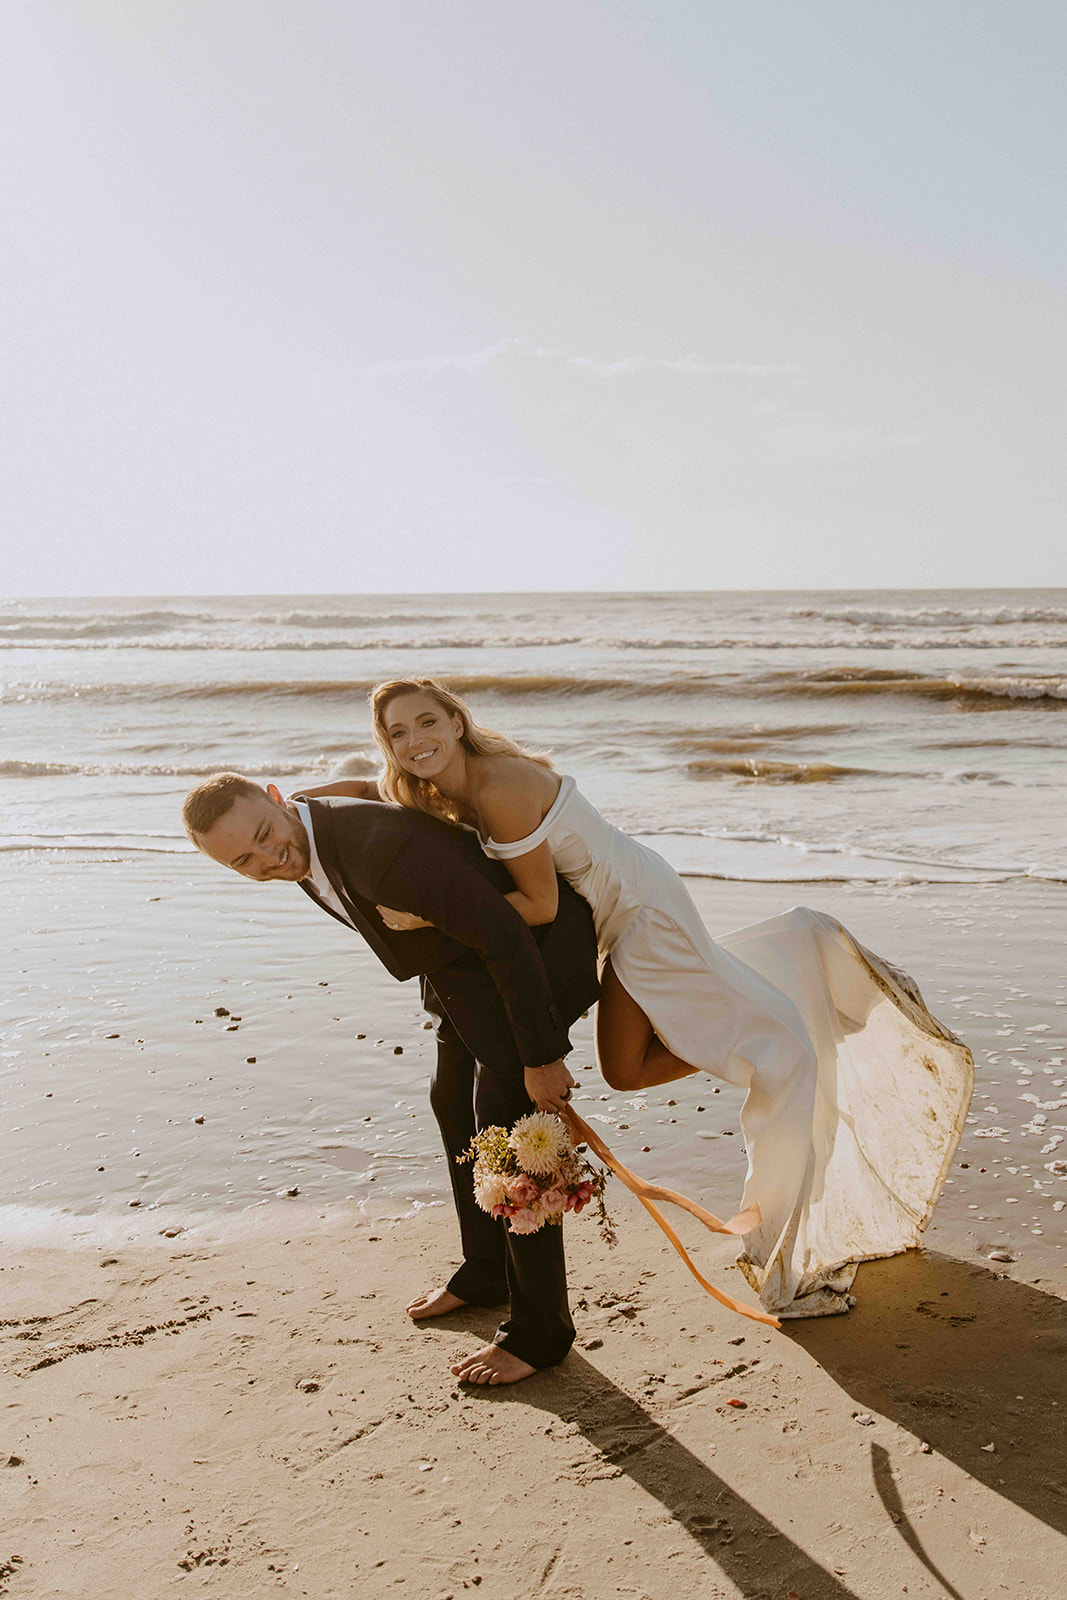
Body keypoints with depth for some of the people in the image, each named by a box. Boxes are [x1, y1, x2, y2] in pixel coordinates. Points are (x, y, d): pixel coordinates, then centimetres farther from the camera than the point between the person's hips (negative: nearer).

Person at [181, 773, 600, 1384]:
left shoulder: (381, 846, -38)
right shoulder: (302, 845, -10)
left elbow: (506, 938, -33)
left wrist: (540, 1058, -24)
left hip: (540, 939, -9)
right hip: (465, 958, 9)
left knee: (506, 1111, -11)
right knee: (456, 1100, 19)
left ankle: (538, 1328, 3)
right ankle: (487, 1270, 39)